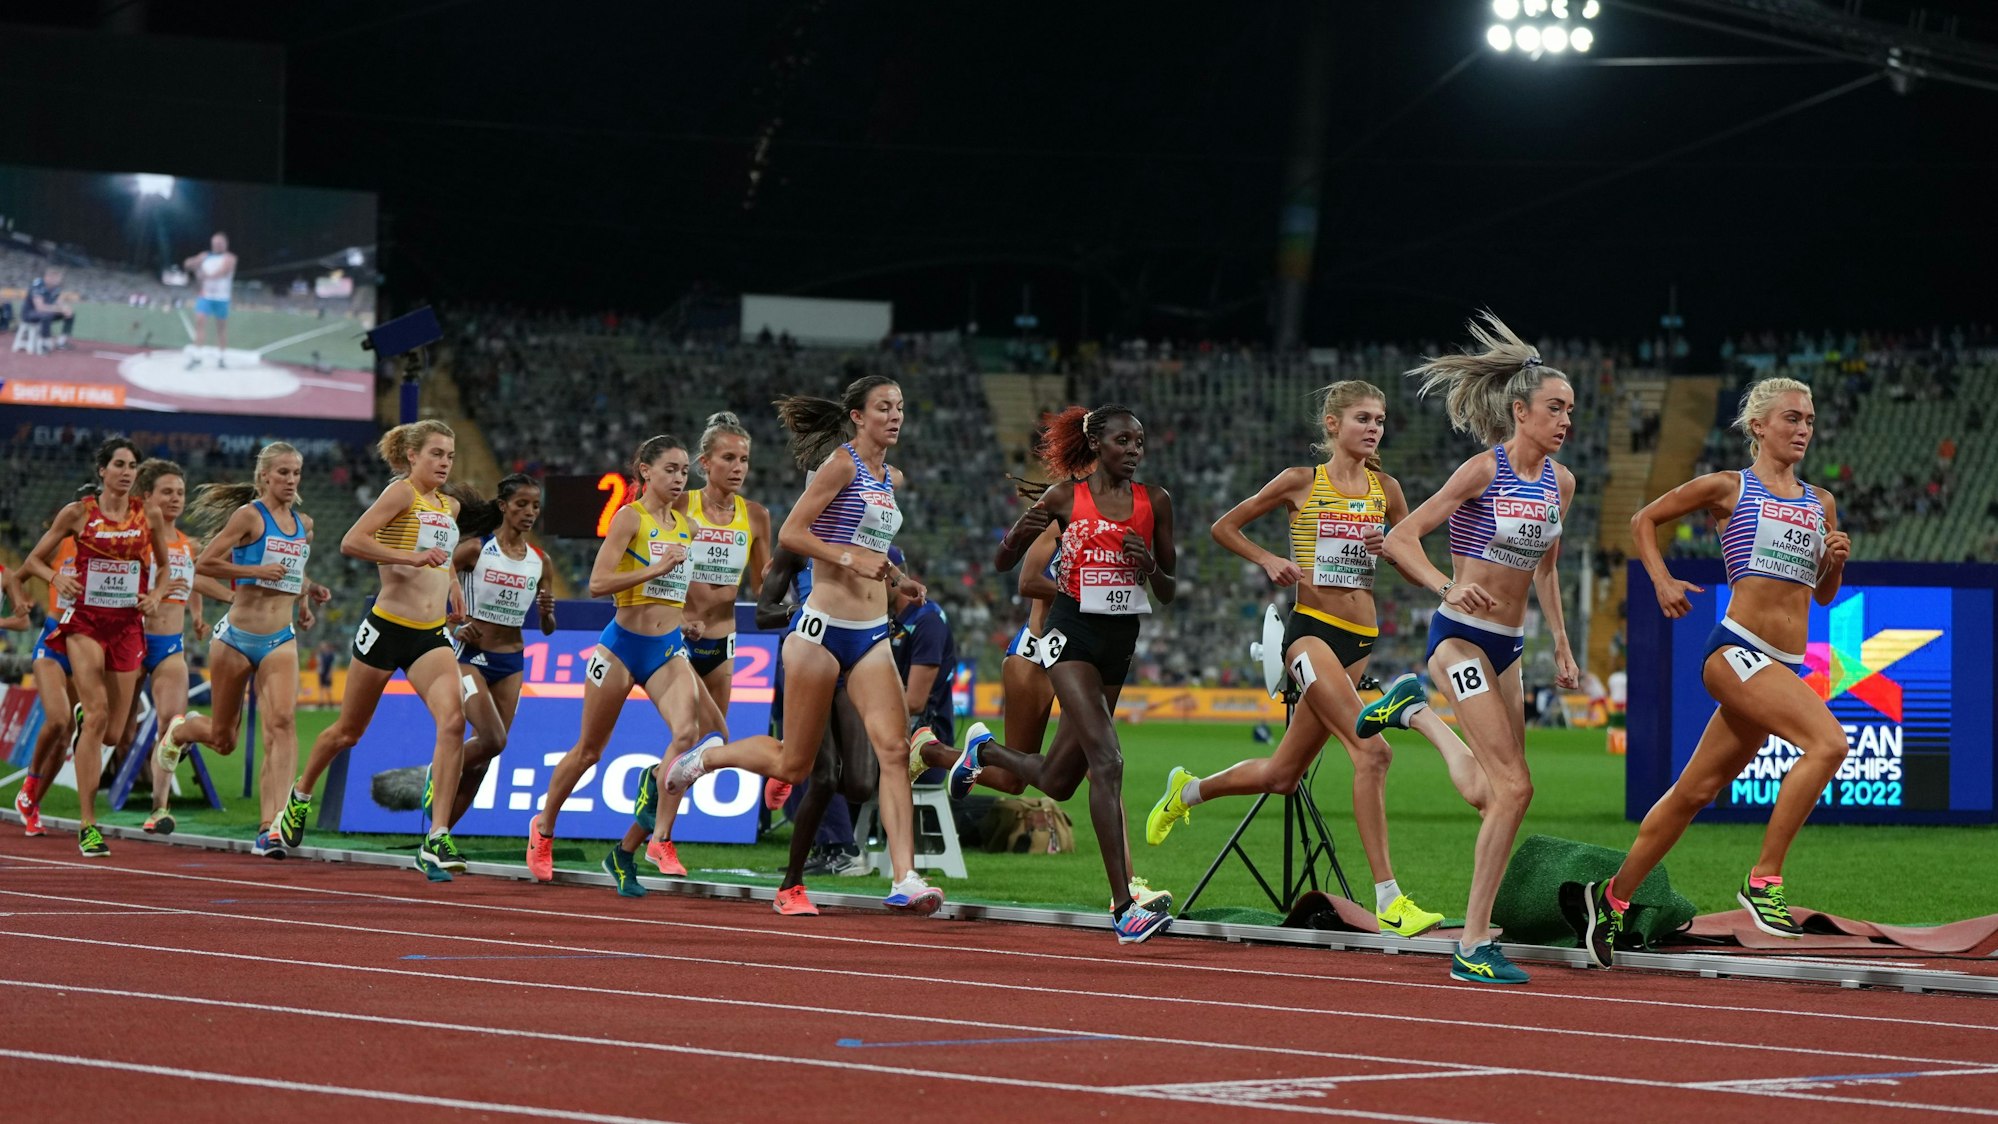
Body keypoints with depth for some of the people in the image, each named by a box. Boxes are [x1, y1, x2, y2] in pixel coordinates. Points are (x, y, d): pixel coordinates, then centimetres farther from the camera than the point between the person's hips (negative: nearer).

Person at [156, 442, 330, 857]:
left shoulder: (304, 524, 11)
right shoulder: (249, 515, -7)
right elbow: (204, 562, -12)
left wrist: (307, 591, 11)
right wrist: (255, 571, -20)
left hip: (280, 640, 4)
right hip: (236, 636, -3)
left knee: (283, 721, -22)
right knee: (223, 739, 11)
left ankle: (270, 828, -28)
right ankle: (179, 729, 49)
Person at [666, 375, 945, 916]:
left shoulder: (892, 478, 15)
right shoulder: (842, 462, -8)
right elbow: (791, 534, -13)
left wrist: (896, 578, 14)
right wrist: (851, 559, -22)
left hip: (873, 636, 6)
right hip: (824, 627, -6)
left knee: (895, 749, -12)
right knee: (792, 765, 3)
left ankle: (904, 880, -17)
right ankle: (706, 757, 31)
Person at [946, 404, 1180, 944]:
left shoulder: (1155, 502, 6)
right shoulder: (1065, 495, -2)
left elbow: (1168, 594, 11)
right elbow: (1003, 564, 5)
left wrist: (1151, 567, -11)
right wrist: (1019, 532, -17)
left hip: (1121, 638, 5)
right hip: (1072, 632, -5)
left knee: (1057, 782, 11)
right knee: (1107, 760, -21)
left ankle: (983, 749, 45)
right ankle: (1125, 908, -23)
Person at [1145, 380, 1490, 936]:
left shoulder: (1385, 489, 10)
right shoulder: (1301, 482, -1)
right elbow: (1224, 527, 8)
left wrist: (1390, 548, -2)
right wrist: (1269, 560, -7)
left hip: (1361, 639, 6)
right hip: (1311, 629, -6)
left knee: (1283, 773, 13)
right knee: (1372, 751, -23)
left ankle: (1187, 790, 41)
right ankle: (1388, 899, -23)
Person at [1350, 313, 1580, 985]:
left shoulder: (1561, 482, 7)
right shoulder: (1484, 471, -13)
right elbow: (1399, 540, -14)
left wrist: (1561, 646, 17)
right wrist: (1447, 586, -29)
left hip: (1507, 645, 7)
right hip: (1462, 636, -7)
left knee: (1504, 791, 12)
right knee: (1513, 787, -16)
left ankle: (1412, 707, 35)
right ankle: (1473, 946, -12)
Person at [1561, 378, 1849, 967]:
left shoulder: (1820, 503, 16)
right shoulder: (1728, 488, 1)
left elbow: (1824, 594, 24)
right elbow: (1644, 521, 12)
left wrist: (1835, 561, 3)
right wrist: (1662, 580, -3)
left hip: (1783, 667, 6)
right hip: (1735, 650, -6)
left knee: (1695, 791, 12)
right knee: (1828, 740, -27)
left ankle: (1611, 897, 26)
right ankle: (1763, 879, -22)